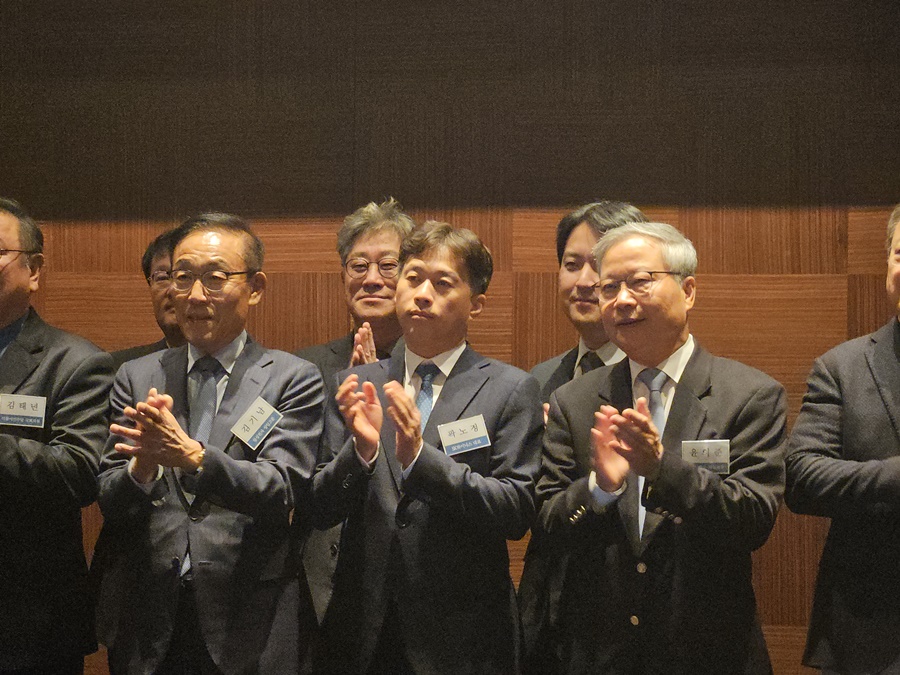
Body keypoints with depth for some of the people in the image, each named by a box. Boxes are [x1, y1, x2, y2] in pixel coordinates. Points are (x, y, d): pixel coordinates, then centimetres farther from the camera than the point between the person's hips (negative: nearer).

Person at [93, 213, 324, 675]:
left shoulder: (294, 379, -2)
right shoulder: (136, 378, 7)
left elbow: (281, 492, -13)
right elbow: (109, 503, 2)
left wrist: (193, 456, -29)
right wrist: (141, 467, -21)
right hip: (146, 627, 3)